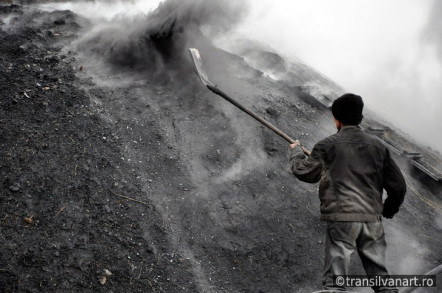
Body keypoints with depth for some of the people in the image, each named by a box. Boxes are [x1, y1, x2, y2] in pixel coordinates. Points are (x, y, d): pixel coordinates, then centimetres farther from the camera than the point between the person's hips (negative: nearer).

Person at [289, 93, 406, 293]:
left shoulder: (328, 145, -2)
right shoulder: (378, 146, 9)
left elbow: (303, 172, 7)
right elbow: (398, 186, 12)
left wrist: (296, 151, 25)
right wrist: (387, 211, 28)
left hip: (341, 219, -4)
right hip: (372, 220, 4)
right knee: (380, 275, 14)